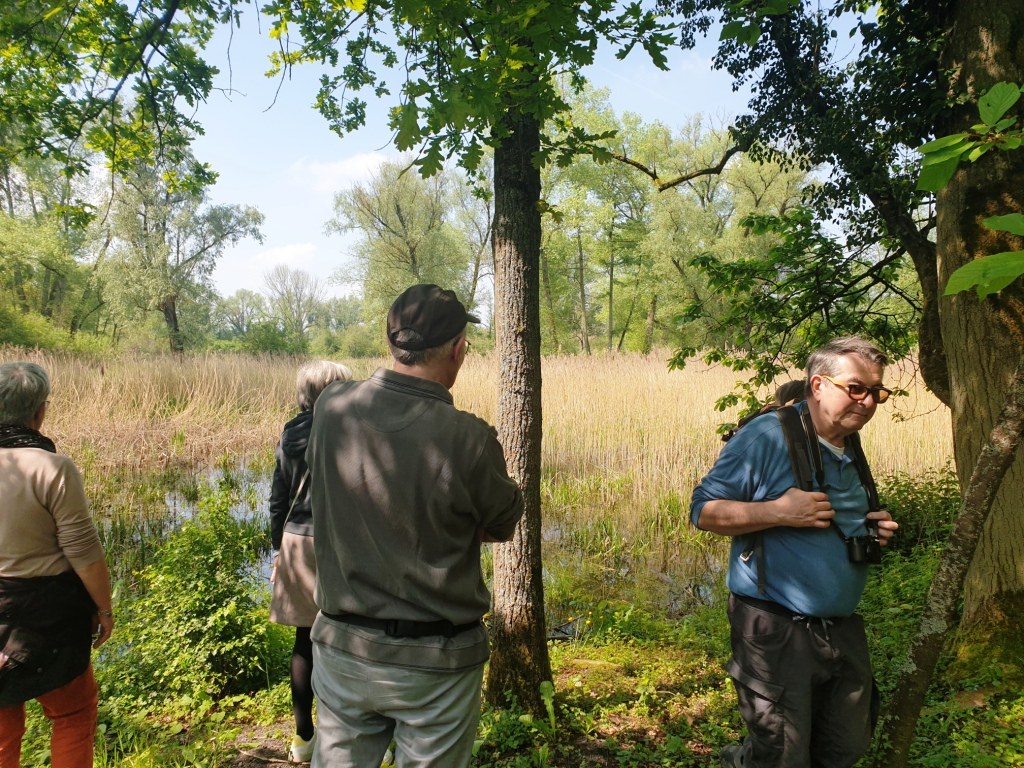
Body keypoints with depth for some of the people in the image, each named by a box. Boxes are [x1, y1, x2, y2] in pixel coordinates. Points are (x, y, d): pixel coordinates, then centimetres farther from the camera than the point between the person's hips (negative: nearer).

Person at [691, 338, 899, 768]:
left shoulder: (853, 451, 10)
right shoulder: (768, 435, -15)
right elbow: (704, 511, -15)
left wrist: (874, 533, 3)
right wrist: (778, 511, -25)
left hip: (844, 631, 8)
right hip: (777, 634, -8)